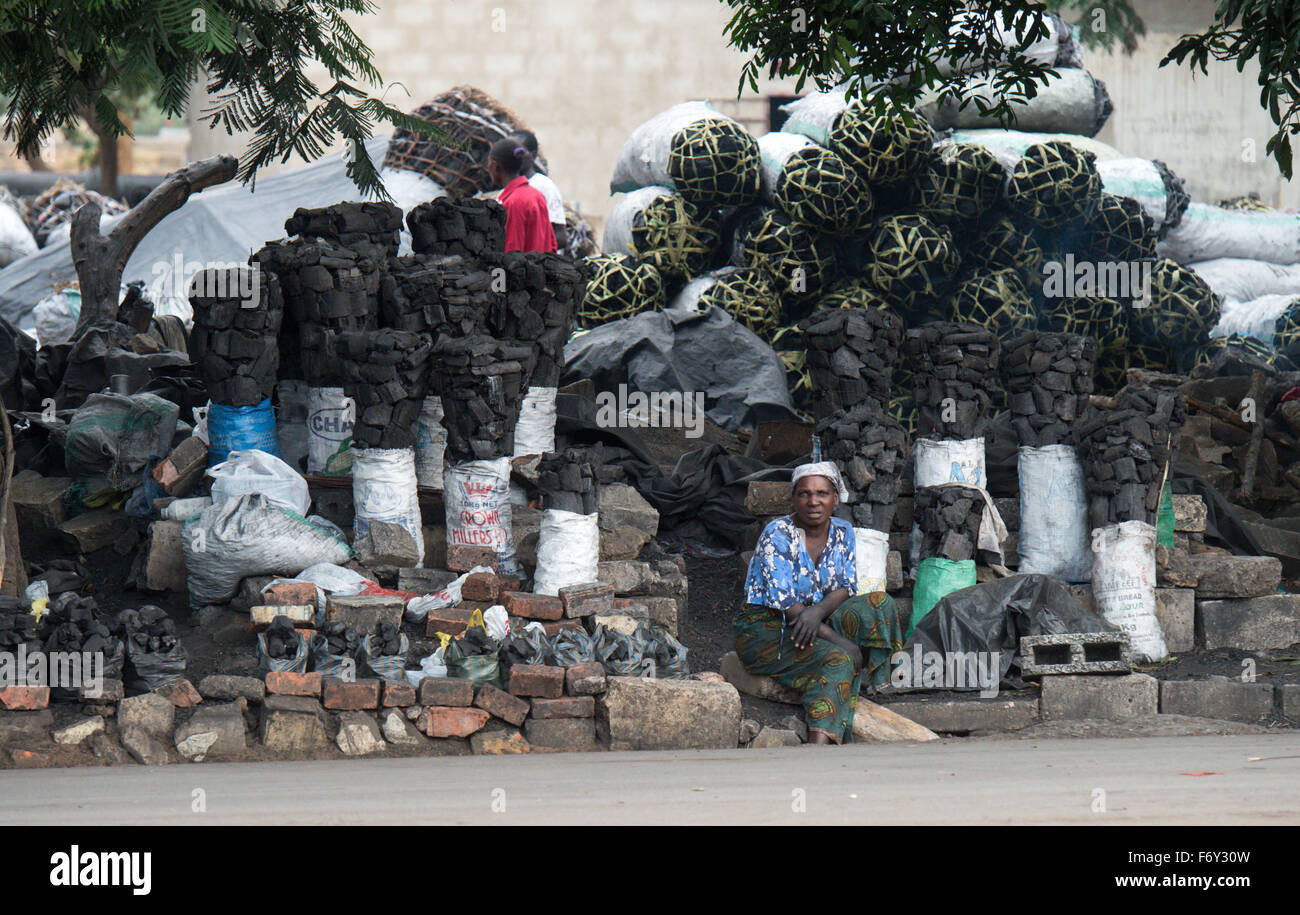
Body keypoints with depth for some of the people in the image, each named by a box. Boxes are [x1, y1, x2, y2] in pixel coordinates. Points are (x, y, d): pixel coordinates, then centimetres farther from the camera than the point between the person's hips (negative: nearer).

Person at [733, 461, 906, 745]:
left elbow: (847, 587, 1)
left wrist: (818, 611, -25)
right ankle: (819, 742, -42)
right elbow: (784, 603, -21)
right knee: (837, 658, -31)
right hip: (763, 631, -6)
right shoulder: (777, 535, -15)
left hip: (818, 625, 6)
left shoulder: (841, 532, 5)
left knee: (880, 604, -16)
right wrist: (844, 643, -25)